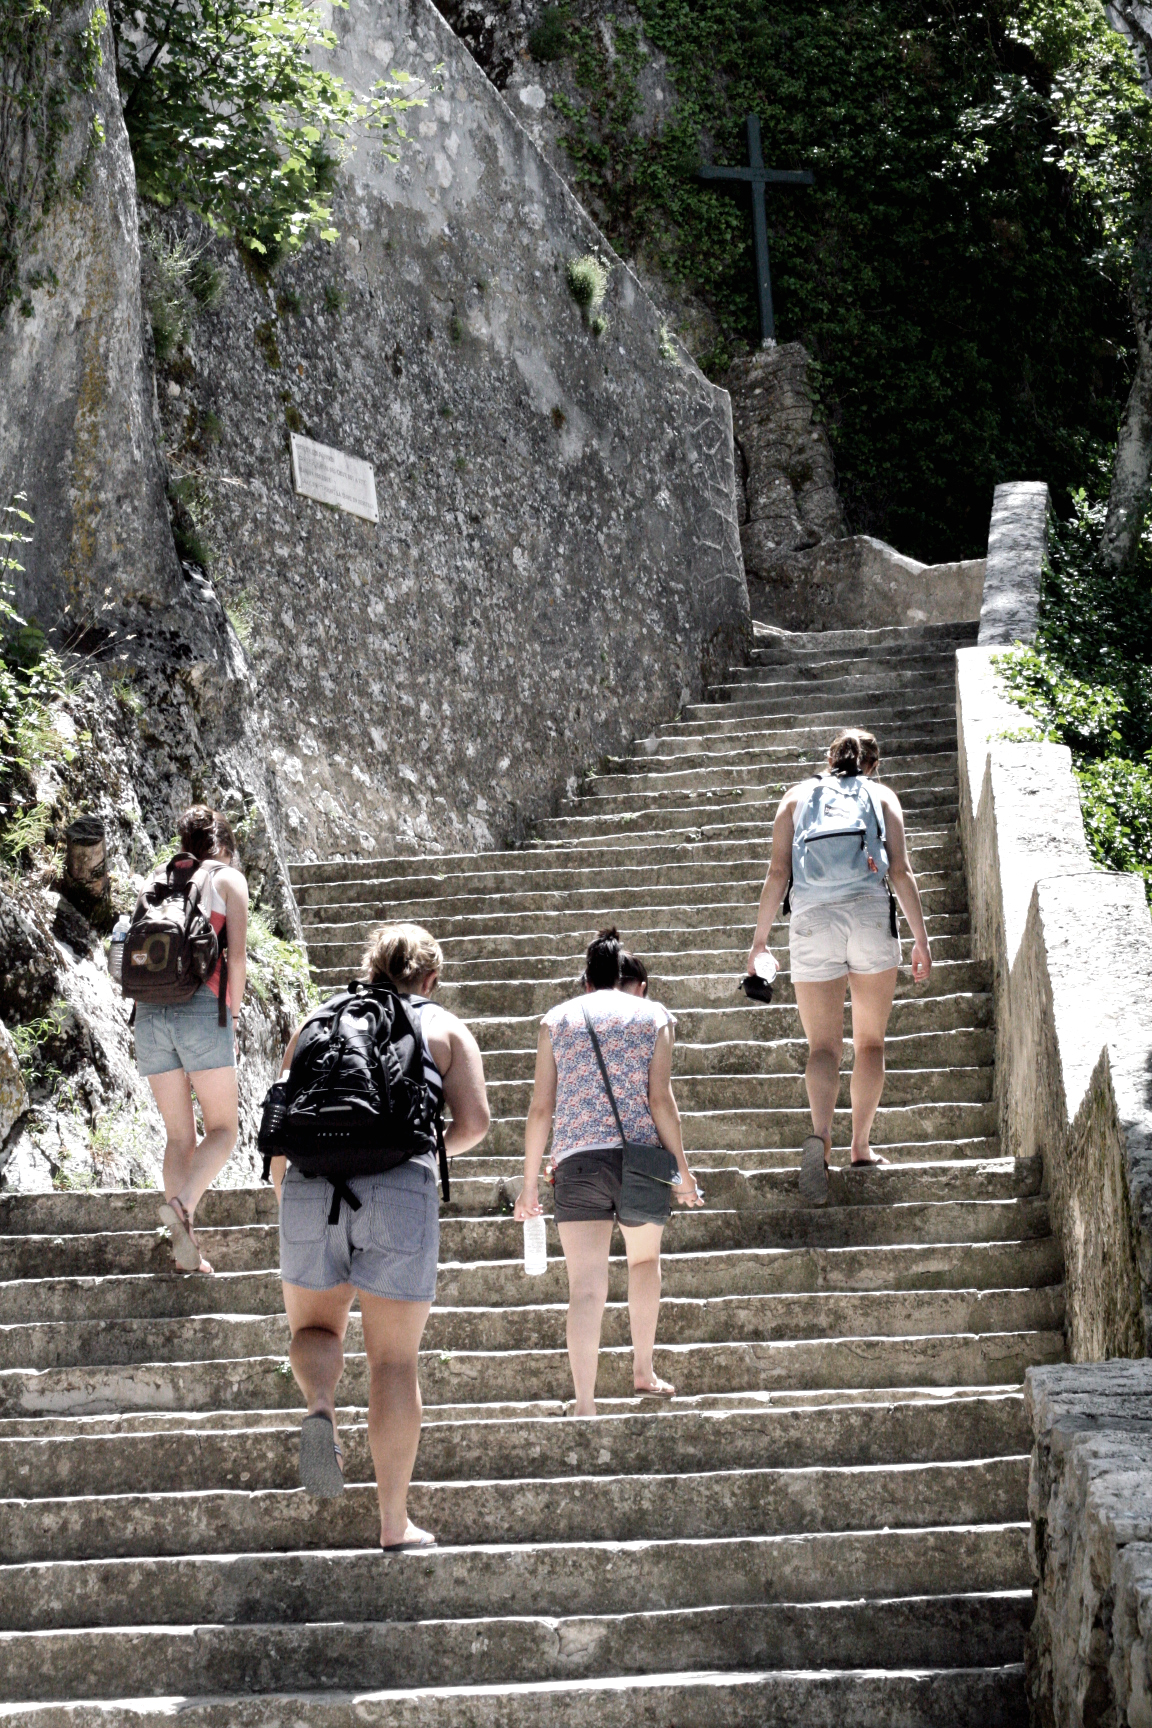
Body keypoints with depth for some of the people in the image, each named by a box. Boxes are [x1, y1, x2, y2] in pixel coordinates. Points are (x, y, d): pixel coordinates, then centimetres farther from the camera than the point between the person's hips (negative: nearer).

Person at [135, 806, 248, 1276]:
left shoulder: (162, 877, 20)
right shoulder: (228, 878, 8)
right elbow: (236, 957, -2)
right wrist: (233, 1016, 7)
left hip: (149, 1009, 4)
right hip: (202, 1007, -4)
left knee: (179, 1134, 10)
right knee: (223, 1128, 5)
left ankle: (185, 1249, 1)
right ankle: (183, 1203, -22)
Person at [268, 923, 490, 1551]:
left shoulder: (319, 1022, 19)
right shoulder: (447, 1030, 14)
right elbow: (473, 1122, 2)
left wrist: (280, 1192, 21)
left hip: (314, 1186, 1)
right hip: (400, 1193, -1)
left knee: (315, 1328, 20)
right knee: (394, 1360, 7)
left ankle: (320, 1407, -14)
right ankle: (395, 1523, 7)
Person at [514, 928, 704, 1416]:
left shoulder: (557, 1019, 13)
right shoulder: (653, 1017, 8)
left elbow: (541, 1107, 8)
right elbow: (660, 1100, -2)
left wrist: (530, 1183, 11)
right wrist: (682, 1170, 4)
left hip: (577, 1160, 0)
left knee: (585, 1288, -3)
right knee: (644, 1260, 26)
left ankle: (584, 1404, -13)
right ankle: (643, 1371, 32)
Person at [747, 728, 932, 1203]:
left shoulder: (797, 796, 16)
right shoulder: (882, 795, 13)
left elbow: (778, 873, 7)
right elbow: (900, 871, 4)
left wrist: (760, 937, 11)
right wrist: (921, 939, 5)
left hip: (812, 921, 0)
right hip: (870, 916, 0)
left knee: (823, 1045, 0)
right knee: (870, 1040, 14)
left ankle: (820, 1134, -25)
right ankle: (861, 1146, 12)